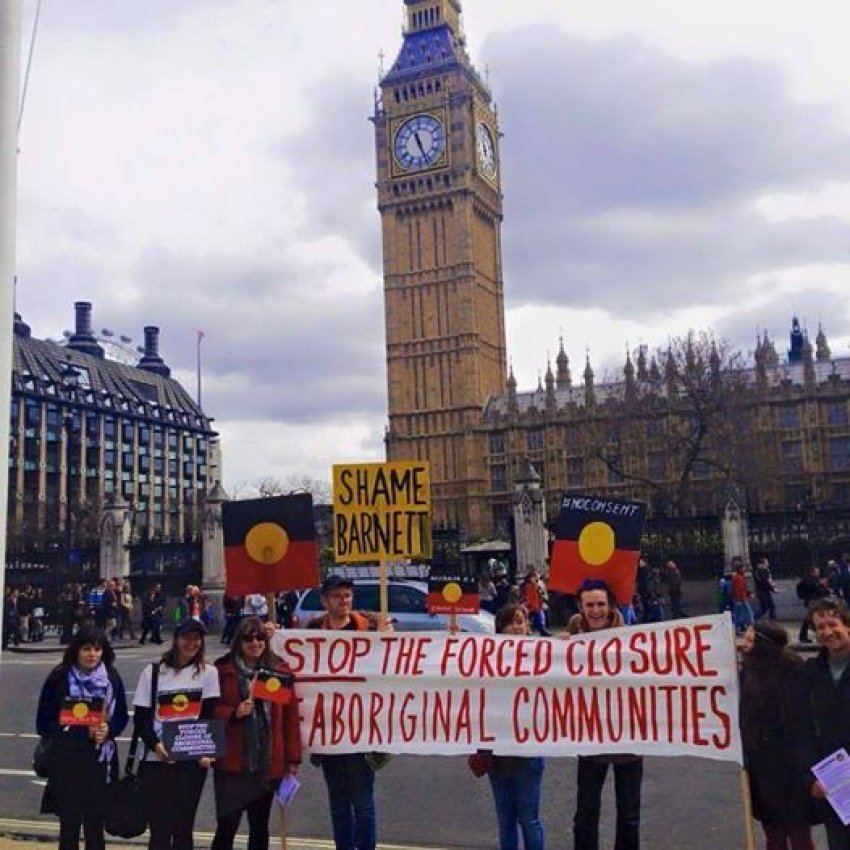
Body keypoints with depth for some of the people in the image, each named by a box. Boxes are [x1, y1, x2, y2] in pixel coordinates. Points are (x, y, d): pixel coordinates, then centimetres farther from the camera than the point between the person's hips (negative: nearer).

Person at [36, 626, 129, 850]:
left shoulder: (112, 678, 0)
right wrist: (84, 732, -17)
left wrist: (108, 730, -14)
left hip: (100, 761, 2)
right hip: (67, 762, -2)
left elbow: (121, 717, 8)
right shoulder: (59, 679, -8)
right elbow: (44, 724, -8)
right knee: (69, 825, 7)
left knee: (95, 826, 10)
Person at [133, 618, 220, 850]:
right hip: (156, 760, 0)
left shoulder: (208, 673, 7)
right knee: (160, 827, 1)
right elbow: (140, 717, 2)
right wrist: (156, 745, -14)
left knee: (183, 827, 6)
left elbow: (210, 715, 1)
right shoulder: (153, 672, 5)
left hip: (193, 761, 0)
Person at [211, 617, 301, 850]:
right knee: (227, 826, 1)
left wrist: (293, 758, 1)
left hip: (268, 762, 2)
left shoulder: (280, 670, 2)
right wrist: (233, 713, -18)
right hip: (231, 762, -2)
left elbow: (290, 716, 3)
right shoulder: (223, 670, -3)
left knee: (260, 827, 14)